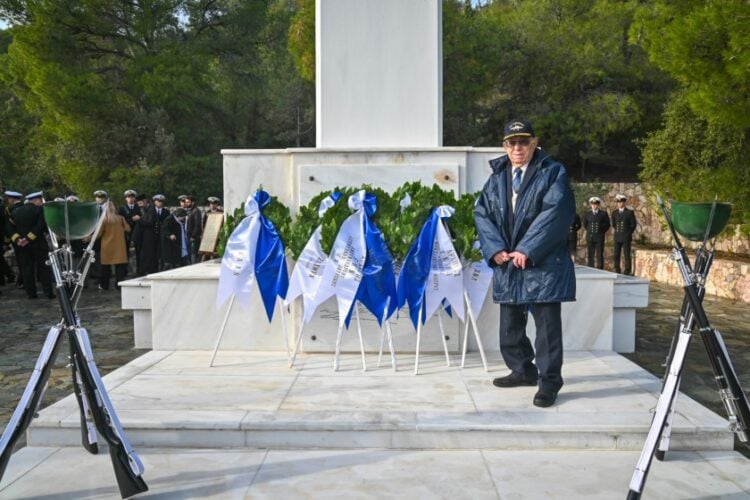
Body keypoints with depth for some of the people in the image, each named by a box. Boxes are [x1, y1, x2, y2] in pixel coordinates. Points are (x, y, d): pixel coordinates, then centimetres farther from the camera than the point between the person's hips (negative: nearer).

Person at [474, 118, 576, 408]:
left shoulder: (553, 172, -2)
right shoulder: (497, 176, 13)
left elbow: (555, 212, -15)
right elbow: (482, 213, 6)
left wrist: (526, 249, -20)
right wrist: (496, 249, -9)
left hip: (543, 263, -6)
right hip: (507, 264, 6)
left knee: (547, 324, -3)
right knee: (510, 324, 14)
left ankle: (549, 382, 8)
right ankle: (523, 370, 31)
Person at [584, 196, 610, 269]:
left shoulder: (603, 213, 3)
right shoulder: (587, 213, 8)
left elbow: (607, 224, 7)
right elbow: (585, 224, 18)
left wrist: (602, 232, 2)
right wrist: (590, 230, 11)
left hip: (599, 237, -2)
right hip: (590, 237, 2)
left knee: (599, 255, -2)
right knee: (590, 254, 2)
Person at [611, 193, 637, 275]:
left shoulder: (630, 212, -2)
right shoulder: (614, 212, 11)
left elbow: (633, 225, 0)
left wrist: (627, 234, 0)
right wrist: (617, 231, 12)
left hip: (626, 237, -4)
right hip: (617, 237, 4)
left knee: (627, 255, -4)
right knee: (616, 255, 3)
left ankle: (627, 271, 1)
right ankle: (617, 272, 8)